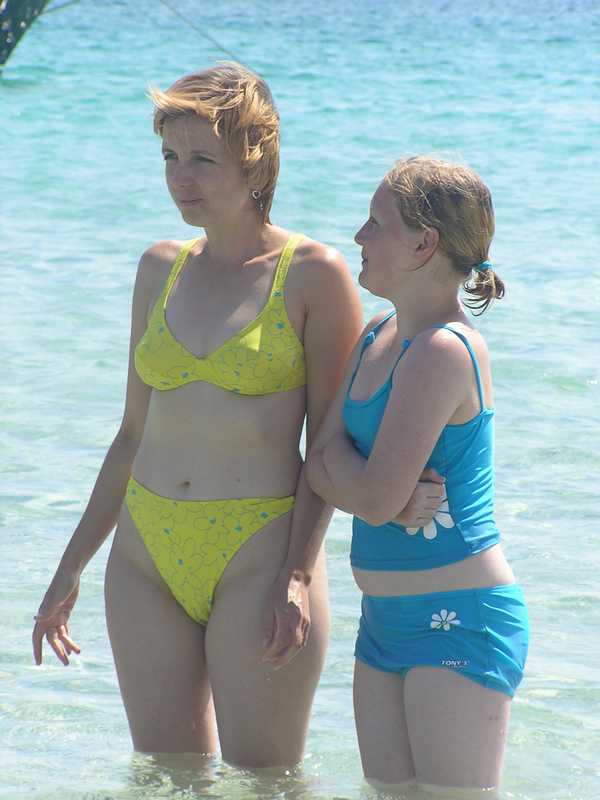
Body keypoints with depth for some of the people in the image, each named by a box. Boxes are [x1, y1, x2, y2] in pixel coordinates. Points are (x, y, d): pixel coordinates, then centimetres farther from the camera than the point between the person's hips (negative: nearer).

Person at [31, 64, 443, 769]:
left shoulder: (314, 275, -5)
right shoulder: (161, 269, 11)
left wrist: (297, 573, -16)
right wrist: (72, 567, 14)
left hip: (261, 552, -5)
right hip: (147, 553, 5)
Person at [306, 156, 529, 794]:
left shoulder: (444, 351, -18)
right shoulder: (378, 336, 11)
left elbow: (377, 499, -21)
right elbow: (319, 471, 8)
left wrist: (335, 448, -2)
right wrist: (352, 471, -12)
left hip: (461, 622, -9)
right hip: (386, 622, 9)